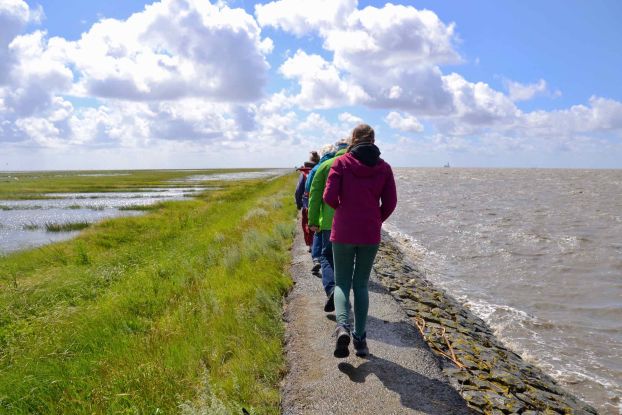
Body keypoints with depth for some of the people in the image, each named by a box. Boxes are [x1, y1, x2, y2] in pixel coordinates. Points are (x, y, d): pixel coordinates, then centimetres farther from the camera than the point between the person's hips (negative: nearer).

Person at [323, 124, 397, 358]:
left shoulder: (341, 163, -5)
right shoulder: (383, 167, 2)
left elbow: (329, 197, -11)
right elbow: (390, 202, 1)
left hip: (343, 233, -2)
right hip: (371, 235, 2)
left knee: (342, 283, 10)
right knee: (361, 284, 15)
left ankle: (343, 326, -14)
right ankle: (360, 338, 15)